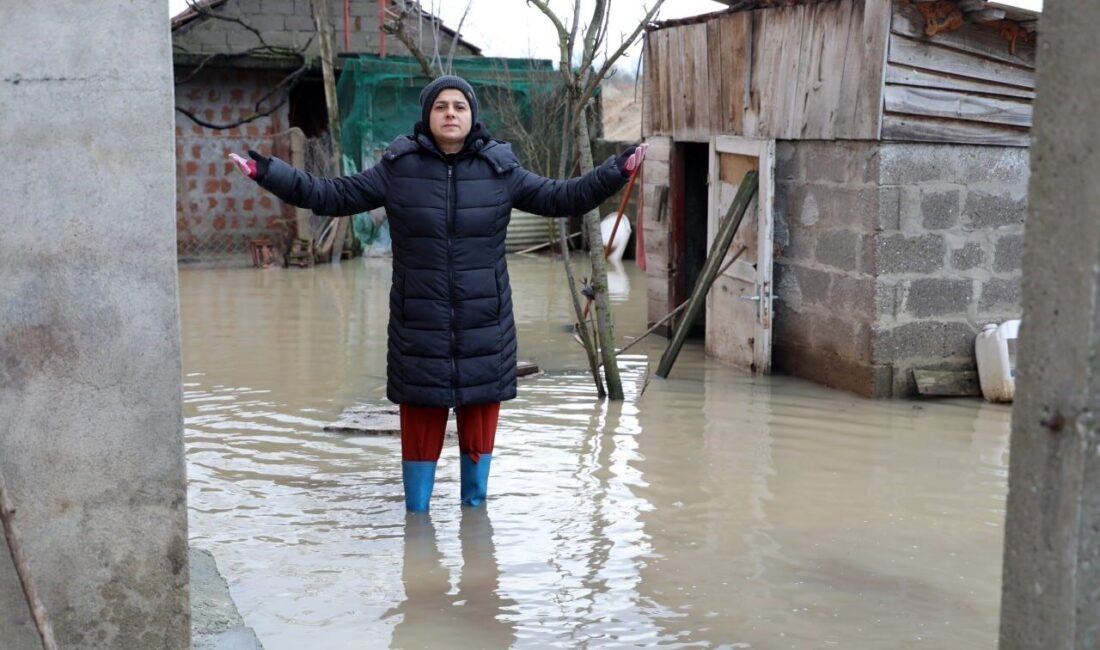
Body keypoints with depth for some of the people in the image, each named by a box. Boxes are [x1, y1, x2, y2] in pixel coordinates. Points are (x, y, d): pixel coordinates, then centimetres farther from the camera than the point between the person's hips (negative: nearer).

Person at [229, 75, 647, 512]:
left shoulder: (500, 170, 2)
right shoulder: (398, 169, -1)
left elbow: (562, 197, 6)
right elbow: (331, 195, 4)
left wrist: (618, 171, -2)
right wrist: (266, 172, -1)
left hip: (484, 325, 1)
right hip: (419, 327, -1)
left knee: (480, 421, 10)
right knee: (420, 423, 5)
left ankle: (474, 508, 28)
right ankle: (416, 513, 20)